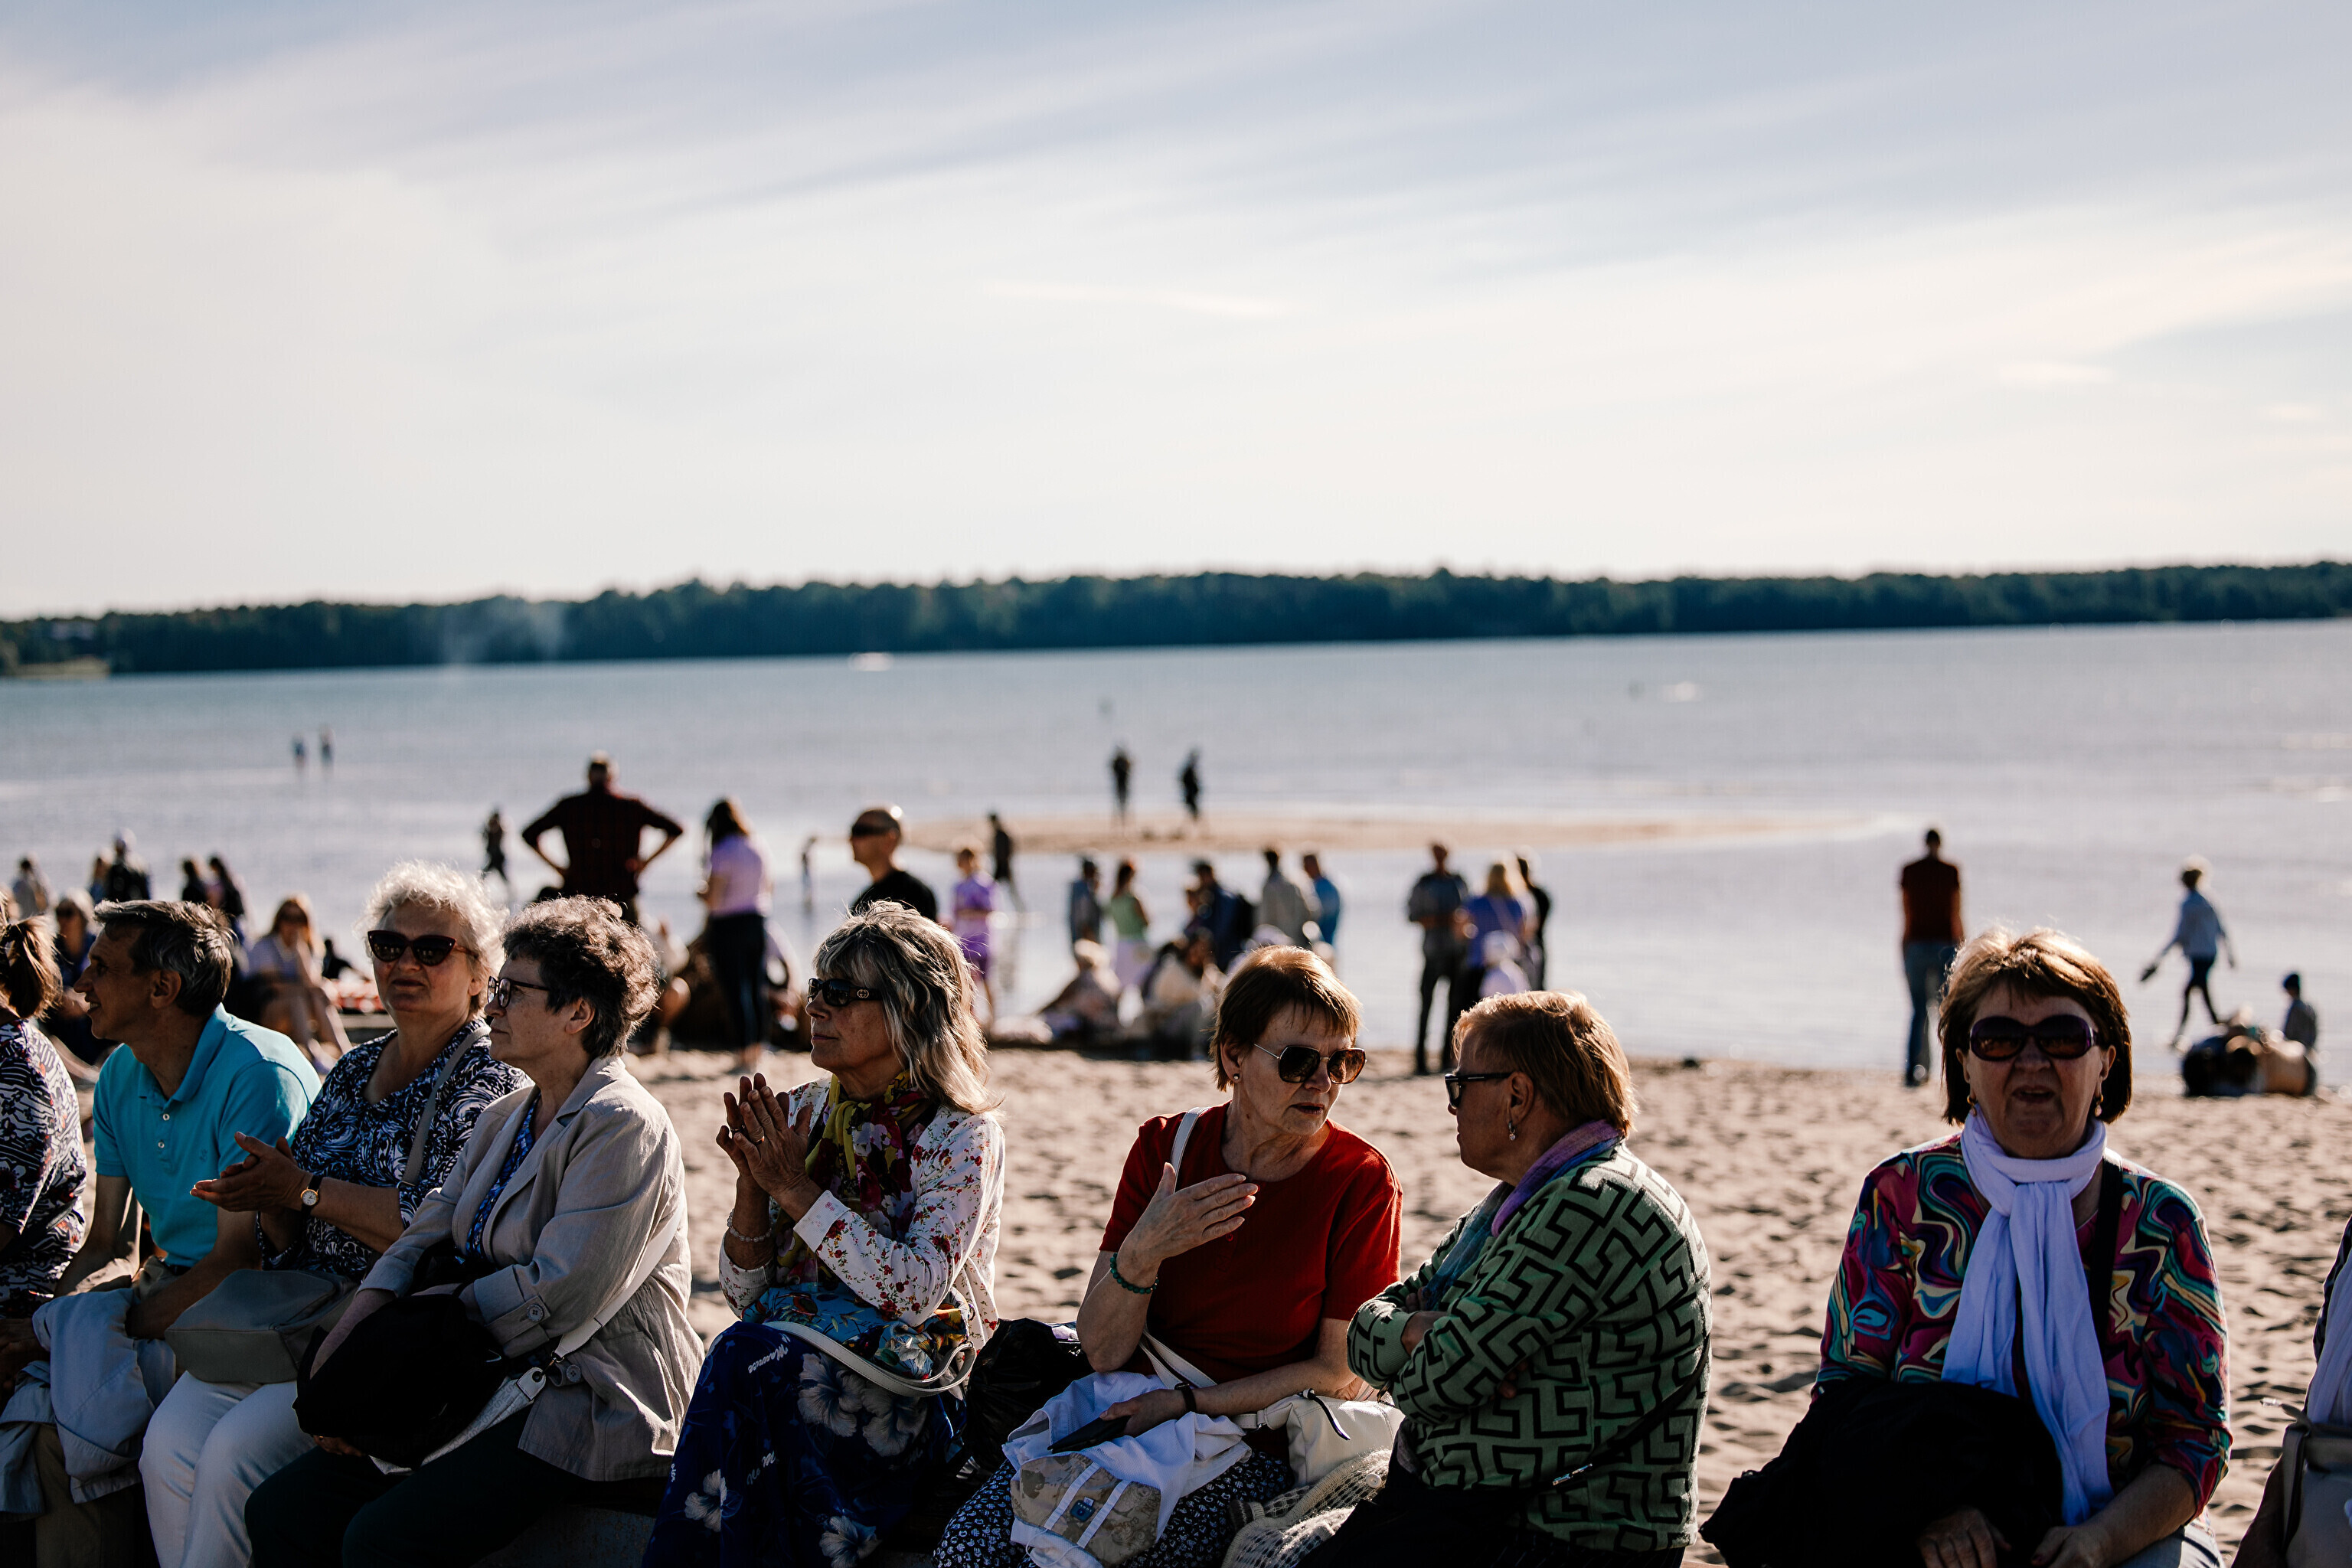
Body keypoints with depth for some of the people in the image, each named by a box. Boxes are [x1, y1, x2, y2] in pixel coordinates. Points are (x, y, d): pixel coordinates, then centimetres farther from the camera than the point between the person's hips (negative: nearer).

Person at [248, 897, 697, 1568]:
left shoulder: (624, 1127, -12)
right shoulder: (502, 1120, 18)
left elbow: (560, 1293, -19)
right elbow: (420, 1241, 11)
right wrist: (346, 1338, -6)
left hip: (590, 1409, -9)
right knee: (280, 1510, -5)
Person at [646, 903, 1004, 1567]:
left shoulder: (961, 1137, -4)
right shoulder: (801, 1115, 11)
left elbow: (916, 1293, -19)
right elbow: (745, 1296, 12)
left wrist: (796, 1190, -16)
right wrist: (753, 1185, -6)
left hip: (914, 1393, -4)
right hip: (790, 1354, 5)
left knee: (744, 1358, -31)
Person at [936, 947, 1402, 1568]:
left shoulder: (1362, 1183, -7)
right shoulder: (1164, 1147, 1)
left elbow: (1341, 1374, -5)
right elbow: (1102, 1352, -3)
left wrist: (1189, 1403, -12)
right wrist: (1141, 1254, -24)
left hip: (1256, 1438, -3)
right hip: (1129, 1405, 3)